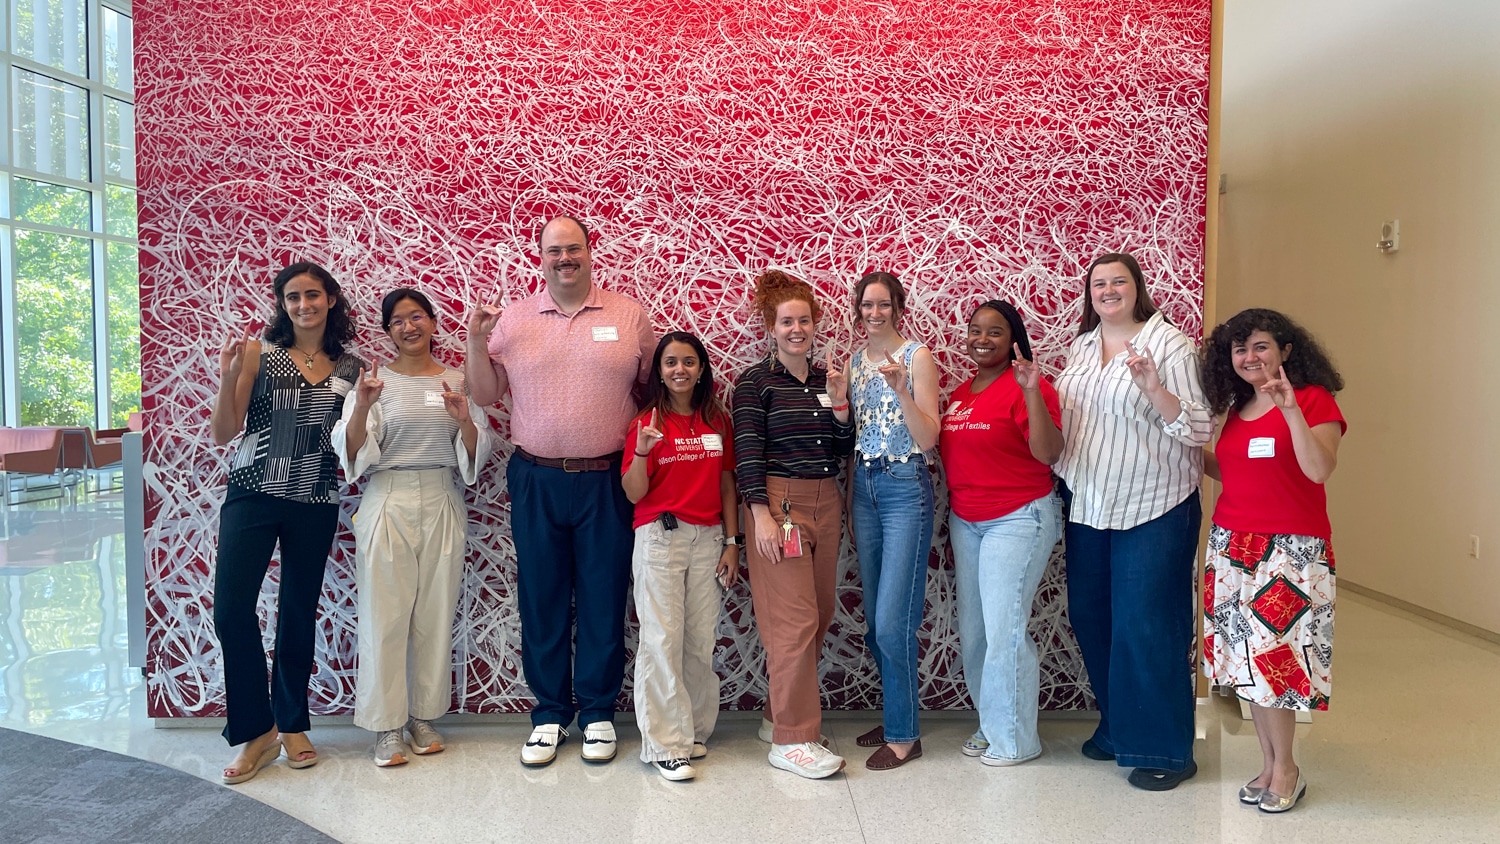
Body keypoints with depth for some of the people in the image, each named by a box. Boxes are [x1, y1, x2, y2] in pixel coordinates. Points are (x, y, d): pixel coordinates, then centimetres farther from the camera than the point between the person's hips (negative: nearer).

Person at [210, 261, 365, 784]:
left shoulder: (351, 369, 4)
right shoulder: (259, 354, -2)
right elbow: (222, 435, -5)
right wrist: (228, 376, -18)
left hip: (314, 506, 2)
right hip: (252, 497, -1)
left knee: (299, 614, 10)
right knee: (231, 609, -9)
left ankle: (292, 725, 26)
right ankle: (257, 731, 7)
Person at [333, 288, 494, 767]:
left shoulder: (458, 382, 7)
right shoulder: (376, 382, 1)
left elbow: (477, 454, 6)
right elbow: (352, 453, -5)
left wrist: (464, 419, -13)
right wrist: (361, 408, -22)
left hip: (441, 503, 2)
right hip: (388, 503, -2)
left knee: (436, 615, 8)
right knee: (385, 616, 0)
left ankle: (424, 718, 23)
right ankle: (387, 727, 12)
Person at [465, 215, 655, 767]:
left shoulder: (629, 315, 4)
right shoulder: (513, 319, 6)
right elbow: (484, 395, 6)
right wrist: (476, 341, -7)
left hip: (606, 482, -1)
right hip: (536, 482, 1)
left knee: (604, 600, 5)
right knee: (541, 601, 8)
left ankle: (598, 711, 21)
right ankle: (550, 712, 23)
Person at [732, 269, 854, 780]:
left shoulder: (827, 379, 12)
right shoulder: (756, 381, -3)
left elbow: (843, 450, 11)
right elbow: (747, 452, -9)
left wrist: (840, 402, -4)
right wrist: (761, 516, -16)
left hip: (826, 504, 7)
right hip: (779, 502, -6)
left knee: (819, 616, 10)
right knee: (794, 620, -8)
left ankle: (779, 714, 26)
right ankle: (793, 741, 0)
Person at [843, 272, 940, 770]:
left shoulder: (917, 356, -6)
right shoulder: (854, 362, 11)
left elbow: (929, 437, -12)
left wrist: (902, 389, -23)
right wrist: (850, 495, 9)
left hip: (905, 489, -6)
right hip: (863, 486, 6)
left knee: (892, 620, -7)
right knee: (874, 618, 11)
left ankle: (903, 735, 8)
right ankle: (894, 718, 27)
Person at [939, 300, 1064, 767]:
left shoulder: (1026, 387, -10)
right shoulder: (960, 394, 11)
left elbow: (1048, 453, -21)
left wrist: (1033, 392, -28)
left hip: (1017, 520, -7)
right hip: (965, 522, 7)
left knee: (1004, 630, -5)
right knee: (972, 631, 11)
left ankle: (1016, 739, 12)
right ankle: (990, 725, 27)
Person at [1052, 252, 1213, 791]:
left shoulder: (1170, 345, -8)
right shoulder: (1081, 346, 11)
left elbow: (1201, 429, -14)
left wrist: (1154, 390, -27)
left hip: (1152, 509, -7)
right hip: (1088, 505, 7)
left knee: (1147, 627, -4)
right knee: (1090, 617, 13)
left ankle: (1164, 750, 11)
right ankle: (1116, 726, 31)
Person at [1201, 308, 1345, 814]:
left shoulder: (1314, 399, -4)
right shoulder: (1236, 409, 13)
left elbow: (1319, 469, -18)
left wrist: (1291, 408, -25)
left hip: (1291, 548, -6)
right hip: (1233, 547, 6)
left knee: (1271, 658, -5)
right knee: (1249, 658, 9)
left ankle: (1285, 769, 12)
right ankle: (1270, 763, 21)